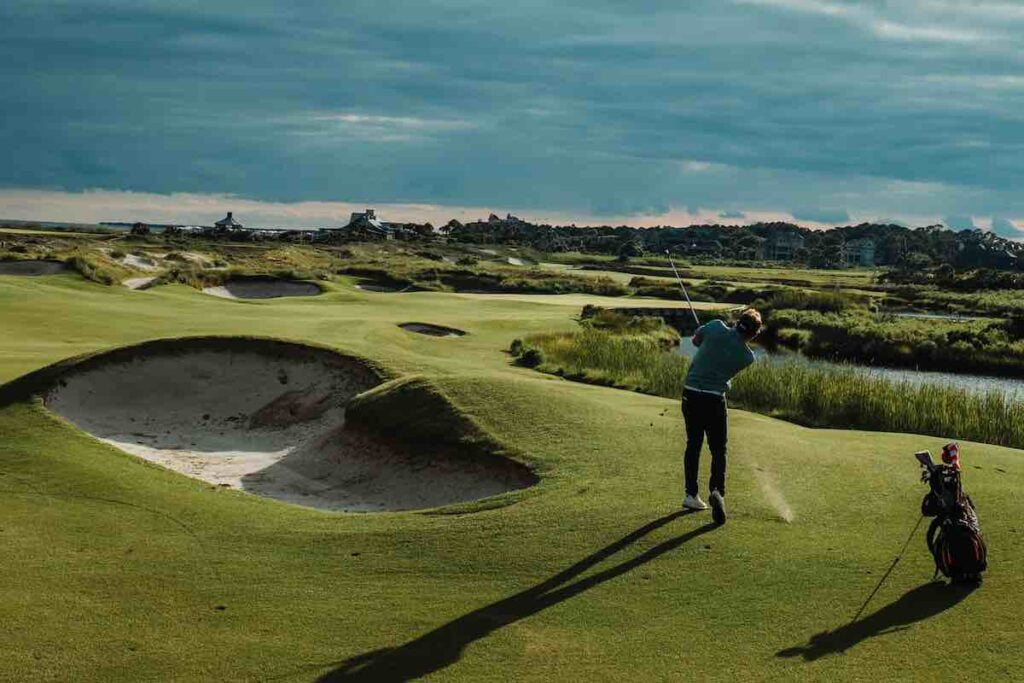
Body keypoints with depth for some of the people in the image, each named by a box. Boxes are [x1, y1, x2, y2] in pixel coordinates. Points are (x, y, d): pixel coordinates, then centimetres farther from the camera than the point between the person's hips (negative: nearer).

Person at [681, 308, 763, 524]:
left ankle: (691, 494, 17)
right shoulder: (747, 356, -5)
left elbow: (696, 340, 12)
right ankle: (717, 490, -17)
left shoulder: (716, 328, -7)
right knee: (718, 450, 6)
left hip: (690, 393, 3)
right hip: (714, 399, -3)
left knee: (693, 444, 15)